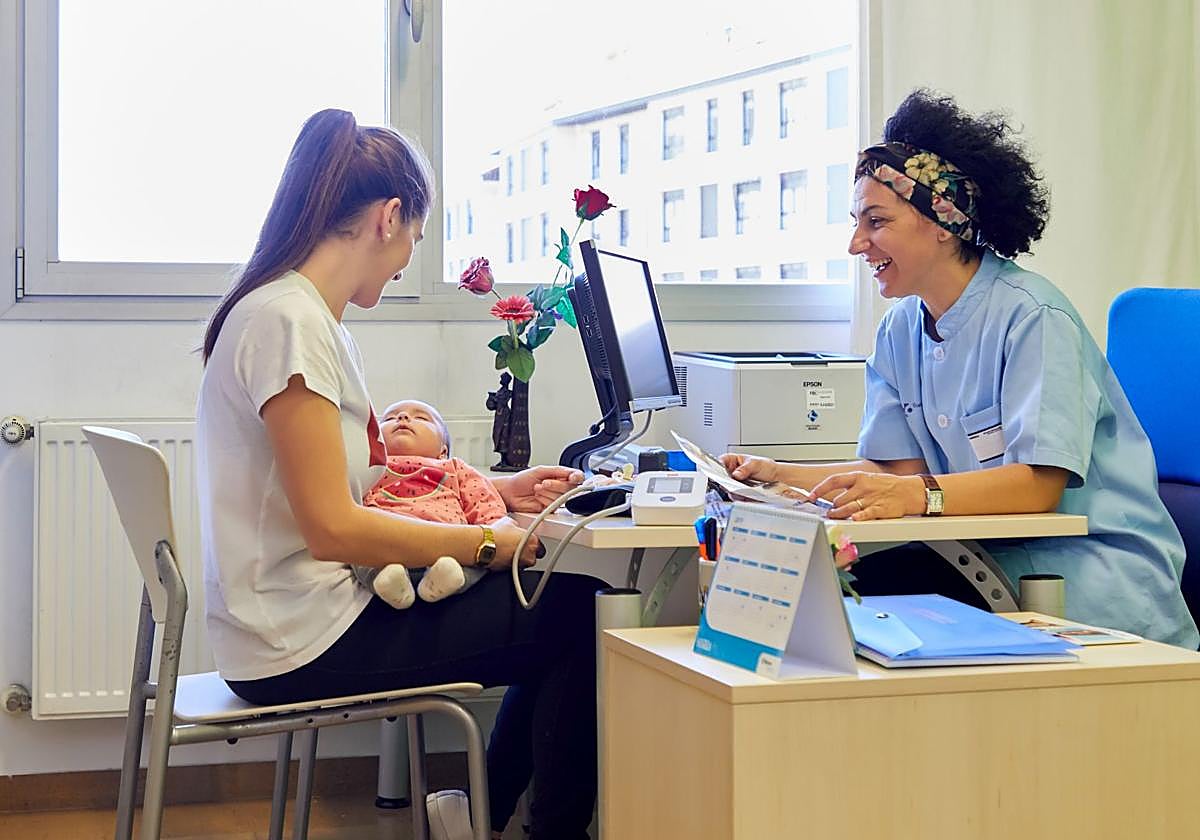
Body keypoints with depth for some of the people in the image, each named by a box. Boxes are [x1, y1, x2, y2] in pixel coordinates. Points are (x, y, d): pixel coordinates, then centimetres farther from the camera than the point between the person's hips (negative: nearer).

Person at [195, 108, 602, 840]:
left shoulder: (304, 314, 11)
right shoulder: (290, 321, -19)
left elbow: (360, 482, 16)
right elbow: (333, 527, -23)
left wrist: (491, 489, 12)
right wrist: (491, 545, -16)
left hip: (299, 623, 10)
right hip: (302, 645, -10)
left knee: (560, 608, 14)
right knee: (579, 617, -4)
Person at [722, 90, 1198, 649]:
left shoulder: (1031, 317, -14)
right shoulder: (901, 330, 10)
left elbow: (1039, 483, -23)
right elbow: (901, 467, 6)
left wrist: (915, 495, -38)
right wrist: (780, 477, -7)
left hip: (1092, 572, -6)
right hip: (993, 559, 6)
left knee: (878, 585, -27)